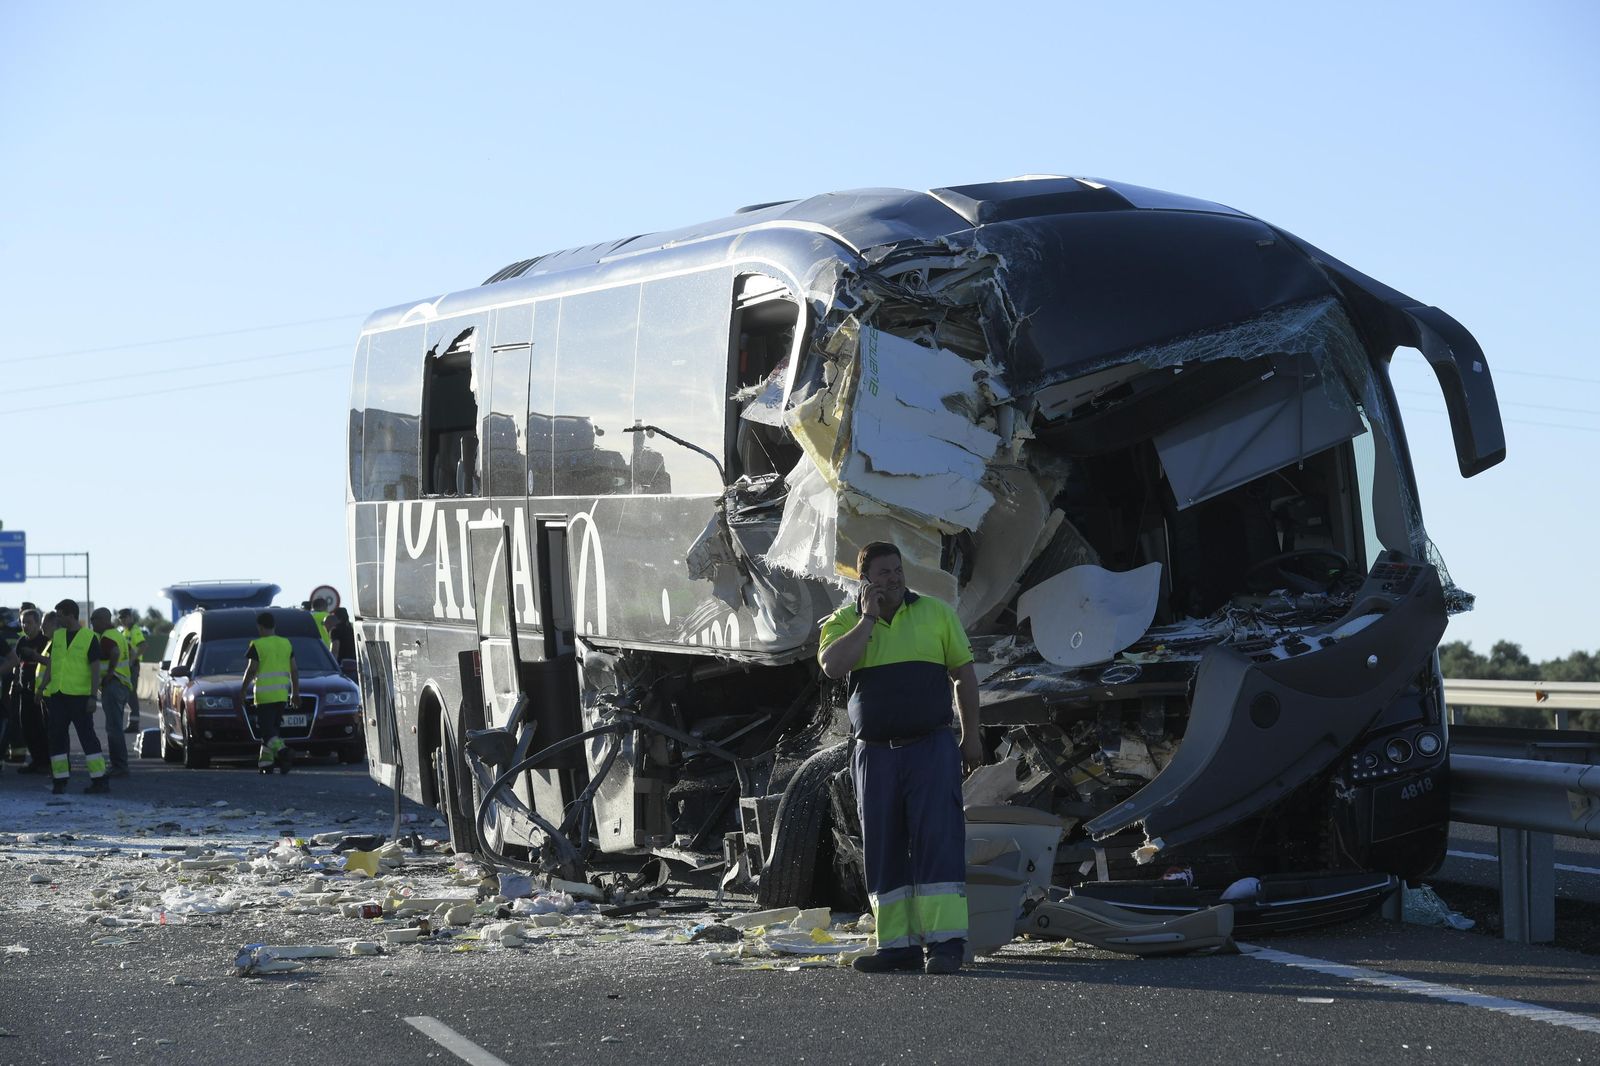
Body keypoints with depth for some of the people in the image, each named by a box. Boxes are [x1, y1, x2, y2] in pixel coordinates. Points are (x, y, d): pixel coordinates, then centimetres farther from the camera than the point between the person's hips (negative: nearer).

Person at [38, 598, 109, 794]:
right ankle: (60, 780, 12)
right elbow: (51, 663, 18)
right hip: (57, 695, 6)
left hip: (79, 696, -6)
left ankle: (100, 780, -4)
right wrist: (43, 686, 8)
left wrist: (93, 696, -14)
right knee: (57, 737, 6)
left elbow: (95, 669, -7)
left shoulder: (89, 638, -5)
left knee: (87, 736, -6)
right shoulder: (57, 636, 12)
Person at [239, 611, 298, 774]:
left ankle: (283, 751, -30)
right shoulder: (286, 643, 11)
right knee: (273, 728, 13)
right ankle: (265, 761, 12)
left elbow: (251, 670, -9)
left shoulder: (257, 645, -6)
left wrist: (243, 691, 0)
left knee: (267, 730, -7)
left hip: (264, 694, -6)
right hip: (282, 694, 6)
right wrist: (295, 692, 18)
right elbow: (294, 670, 12)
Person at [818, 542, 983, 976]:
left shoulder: (936, 613, 6)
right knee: (883, 851, 3)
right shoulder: (845, 622, 5)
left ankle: (945, 942, -13)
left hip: (931, 748, -2)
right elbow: (832, 665, -15)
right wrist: (868, 619, -12)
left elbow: (964, 674, 9)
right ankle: (898, 944, 9)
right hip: (874, 754, 2)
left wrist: (971, 736, 6)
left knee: (938, 840, -10)